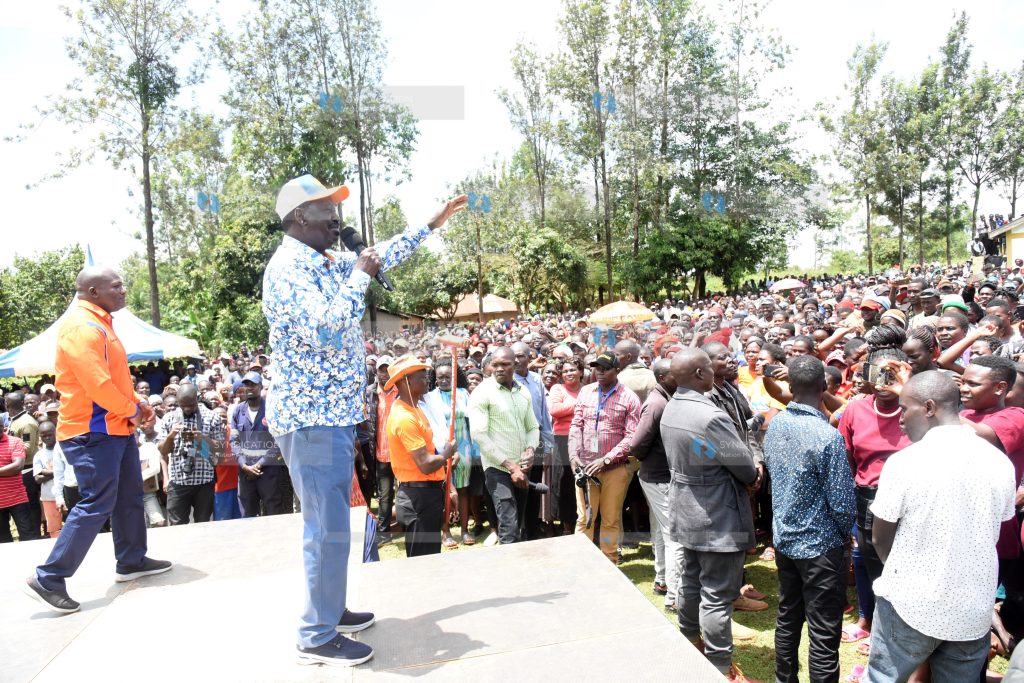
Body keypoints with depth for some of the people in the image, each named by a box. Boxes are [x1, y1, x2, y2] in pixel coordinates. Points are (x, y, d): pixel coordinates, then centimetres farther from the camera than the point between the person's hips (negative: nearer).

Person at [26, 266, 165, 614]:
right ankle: (48, 579, 3)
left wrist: (136, 404, 9)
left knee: (130, 498, 16)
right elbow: (97, 385, -25)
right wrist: (132, 410, -11)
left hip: (115, 427, 11)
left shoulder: (99, 323, 16)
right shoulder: (81, 325, -18)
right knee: (96, 505, -8)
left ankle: (132, 562, 28)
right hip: (94, 432, -11)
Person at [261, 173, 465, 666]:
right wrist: (359, 277, -17)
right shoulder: (287, 269, -16)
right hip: (310, 416, -9)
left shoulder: (327, 263, 12)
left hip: (332, 412, 10)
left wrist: (431, 224, 28)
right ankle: (317, 636, 11)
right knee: (328, 527, -3)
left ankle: (330, 610, 33)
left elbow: (382, 257, 26)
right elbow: (327, 330, -29)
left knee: (330, 522, 18)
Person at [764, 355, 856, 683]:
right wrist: (845, 533, 3)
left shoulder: (775, 424, -3)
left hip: (783, 538, 7)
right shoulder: (827, 436, -23)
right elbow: (842, 501, -17)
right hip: (821, 544, -6)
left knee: (787, 618, 21)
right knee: (824, 635, 6)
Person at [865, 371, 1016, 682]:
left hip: (911, 604, -4)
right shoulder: (1001, 462, -4)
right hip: (975, 610, 5)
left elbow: (880, 540, -8)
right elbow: (991, 535, 7)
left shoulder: (905, 461, -18)